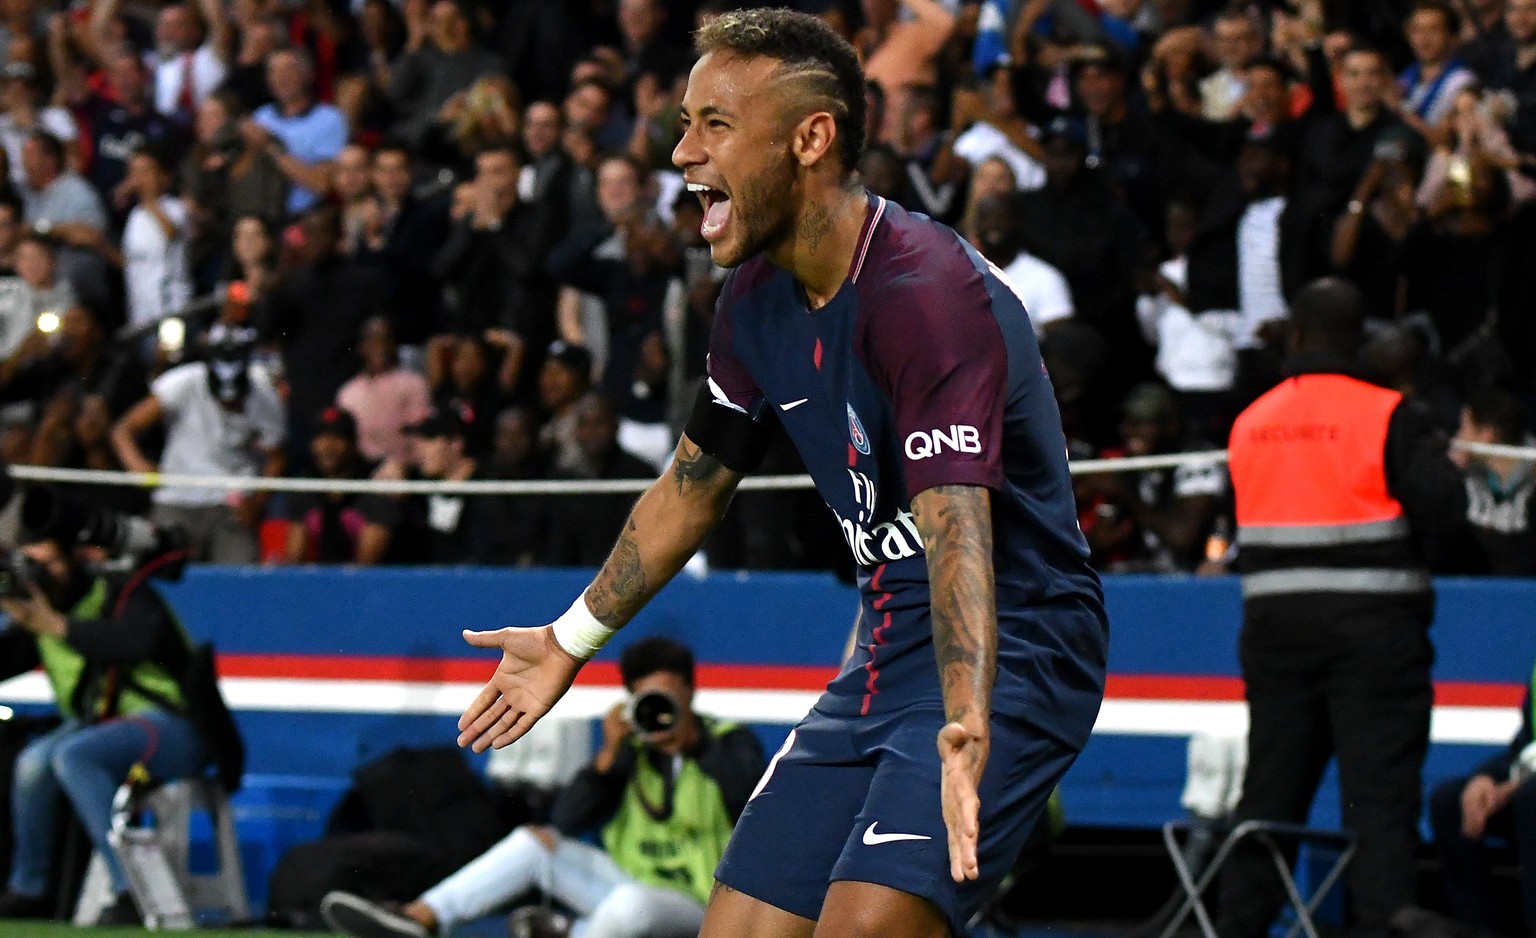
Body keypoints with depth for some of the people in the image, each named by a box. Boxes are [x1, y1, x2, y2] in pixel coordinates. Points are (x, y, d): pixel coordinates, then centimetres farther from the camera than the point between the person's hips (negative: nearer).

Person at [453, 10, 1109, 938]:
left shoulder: (927, 294, -23)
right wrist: (573, 638, 32)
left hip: (1008, 651, -9)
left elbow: (956, 531, -34)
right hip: (885, 651, 9)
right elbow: (694, 485, 22)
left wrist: (965, 729, -49)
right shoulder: (760, 301, 5)